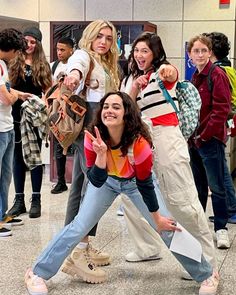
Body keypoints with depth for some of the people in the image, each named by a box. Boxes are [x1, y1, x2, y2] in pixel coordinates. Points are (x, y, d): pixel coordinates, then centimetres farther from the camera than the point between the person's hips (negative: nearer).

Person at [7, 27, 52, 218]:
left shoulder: (43, 65, 7)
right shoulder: (14, 63, 6)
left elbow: (48, 90, 7)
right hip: (16, 115, 1)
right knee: (18, 157, 6)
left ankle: (36, 200, 9)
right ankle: (19, 200, 13)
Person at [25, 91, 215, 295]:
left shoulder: (139, 143, -35)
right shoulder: (93, 138, -29)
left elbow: (145, 184, -21)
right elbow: (96, 182, -28)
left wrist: (157, 219, -11)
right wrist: (101, 154, -46)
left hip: (136, 182, -1)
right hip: (105, 180, 2)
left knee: (167, 228, -5)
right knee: (78, 227, -7)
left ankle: (206, 274, 15)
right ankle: (37, 274, 6)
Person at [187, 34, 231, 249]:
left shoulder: (217, 75, -11)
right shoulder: (195, 77, 14)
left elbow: (221, 110, -17)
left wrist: (204, 136, -15)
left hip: (211, 139, -8)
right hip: (194, 139, 8)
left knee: (216, 186, -1)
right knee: (198, 186, 15)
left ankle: (221, 229, 8)